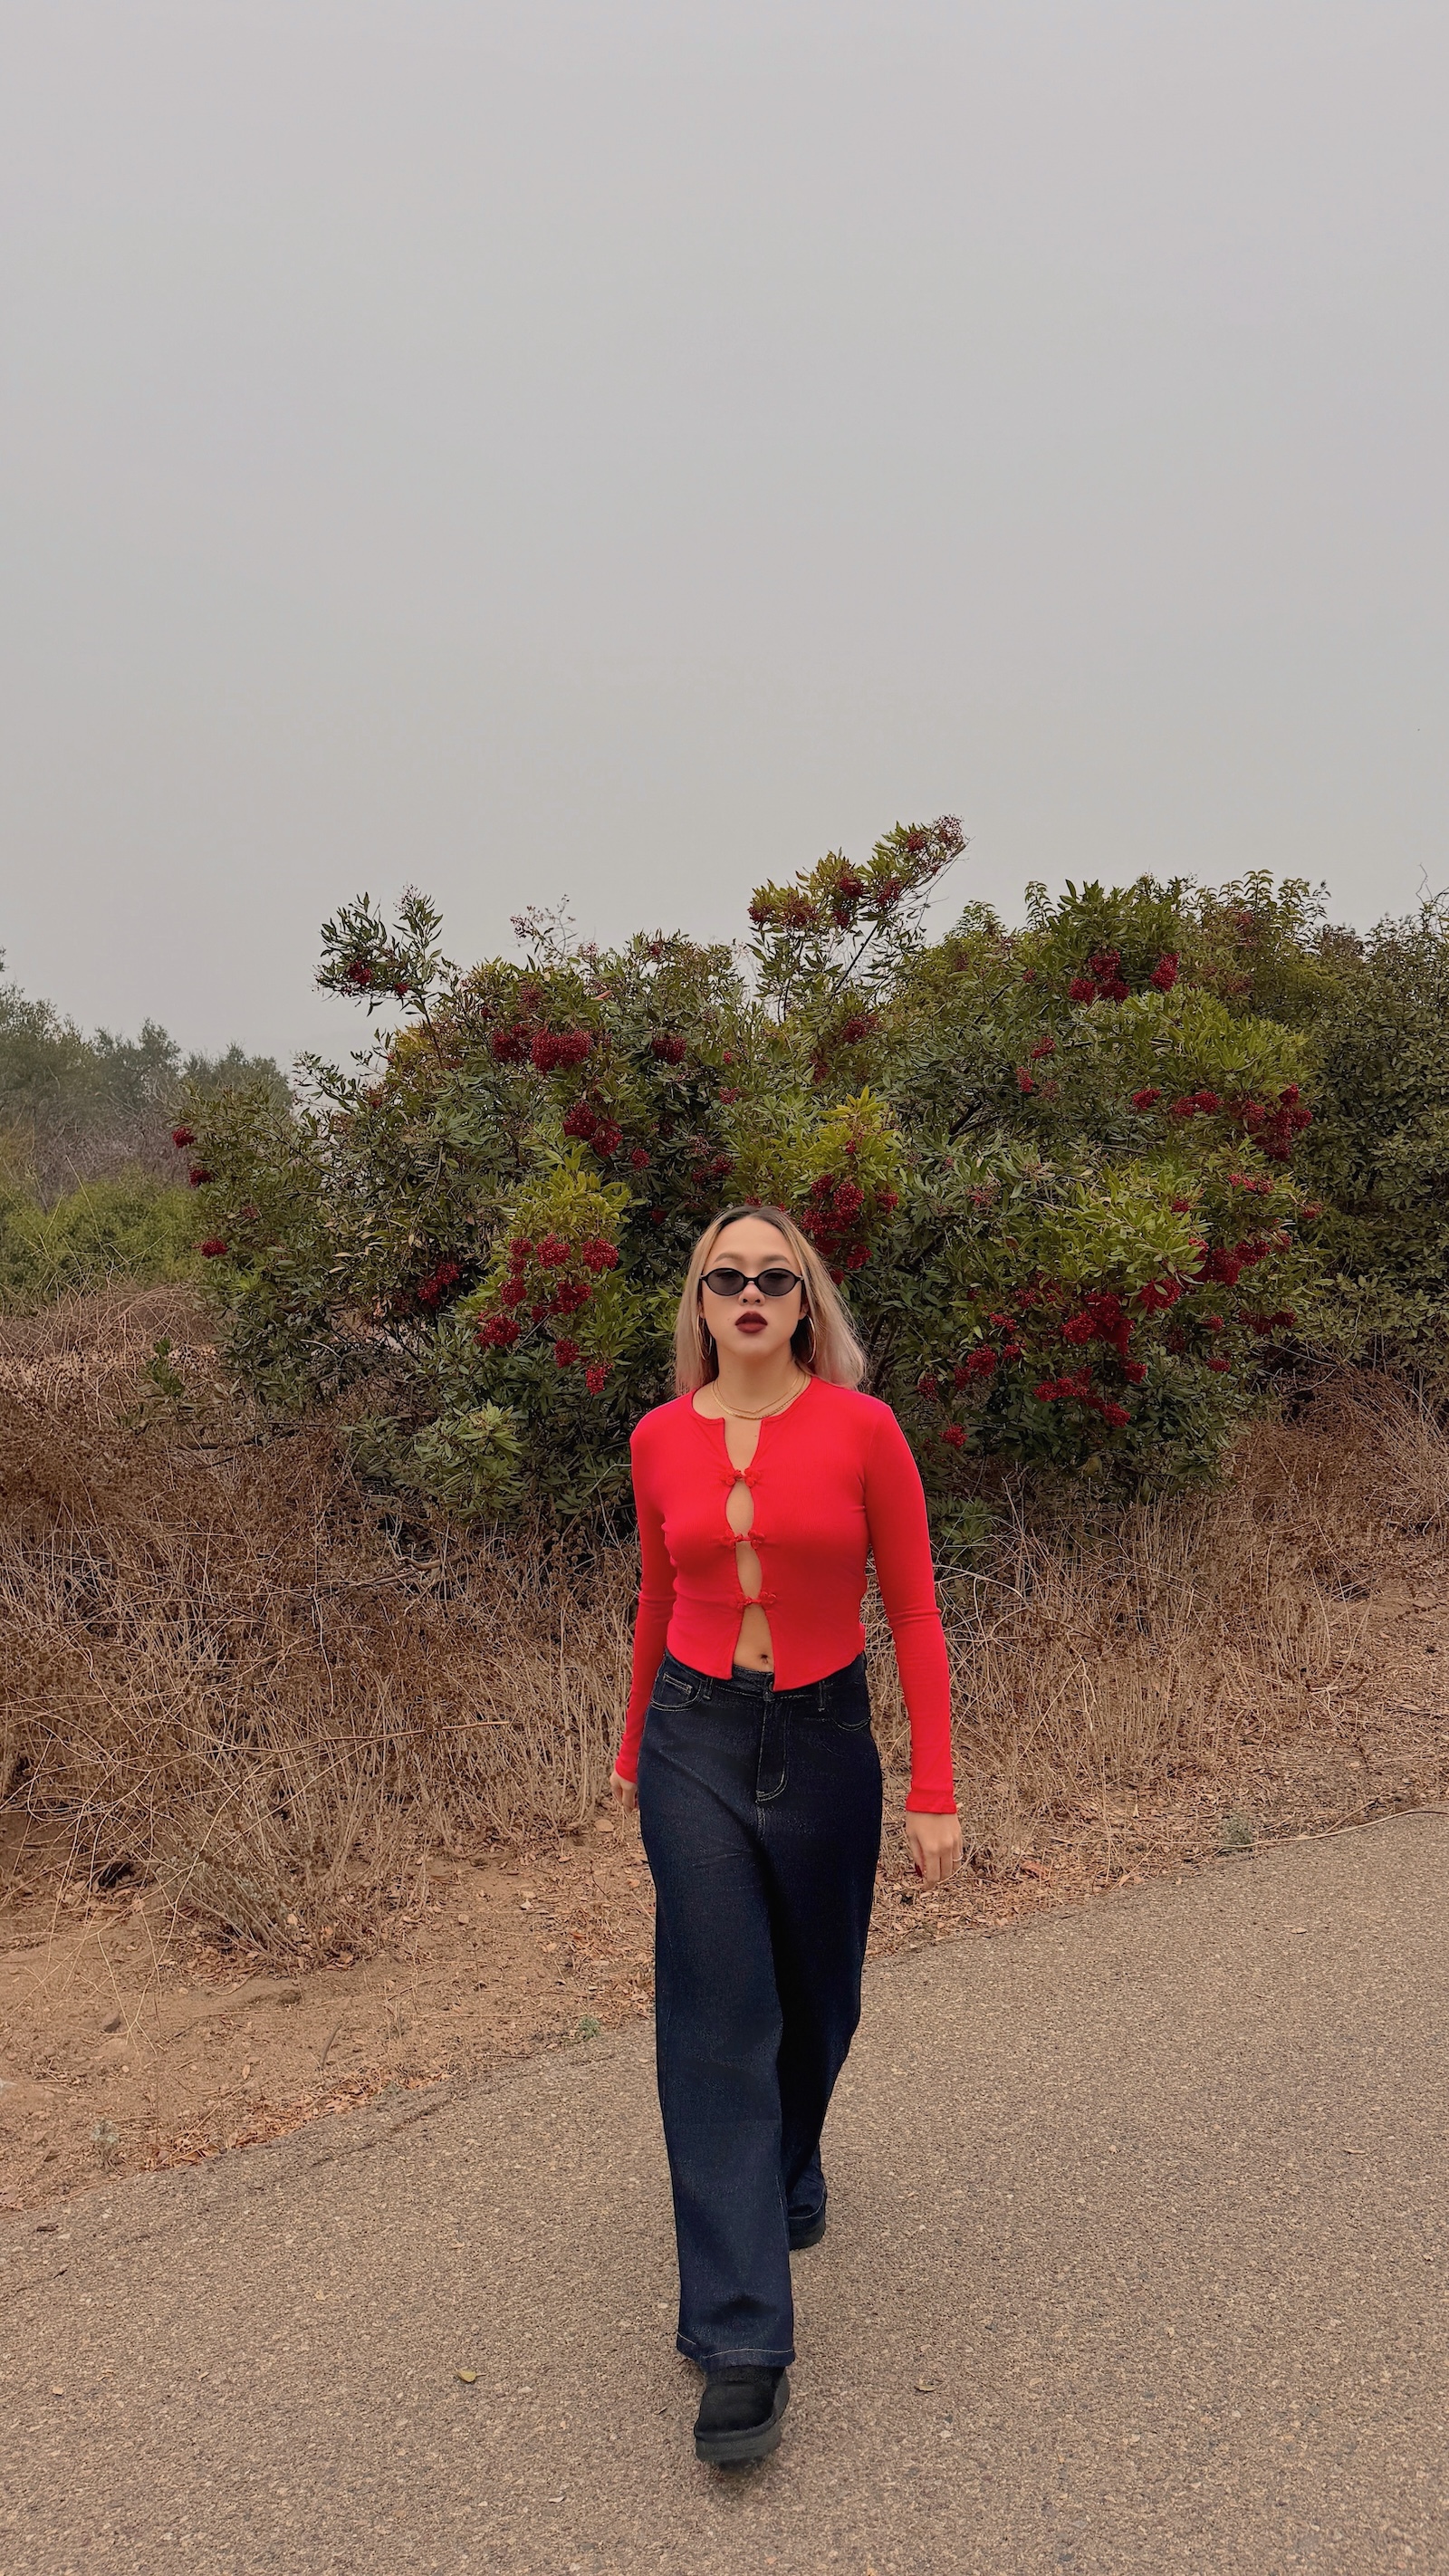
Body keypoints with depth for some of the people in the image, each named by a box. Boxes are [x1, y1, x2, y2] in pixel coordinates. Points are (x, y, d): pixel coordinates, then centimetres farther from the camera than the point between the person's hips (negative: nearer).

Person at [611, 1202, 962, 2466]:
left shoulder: (861, 1428, -9)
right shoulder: (661, 1439, -1)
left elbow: (913, 1613, -6)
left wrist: (934, 1792, -9)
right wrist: (635, 1748, 22)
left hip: (823, 1741, 0)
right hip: (697, 1743, 1)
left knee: (813, 1998, 17)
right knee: (717, 2018, -4)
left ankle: (786, 2180, 49)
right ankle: (742, 2336, 2)